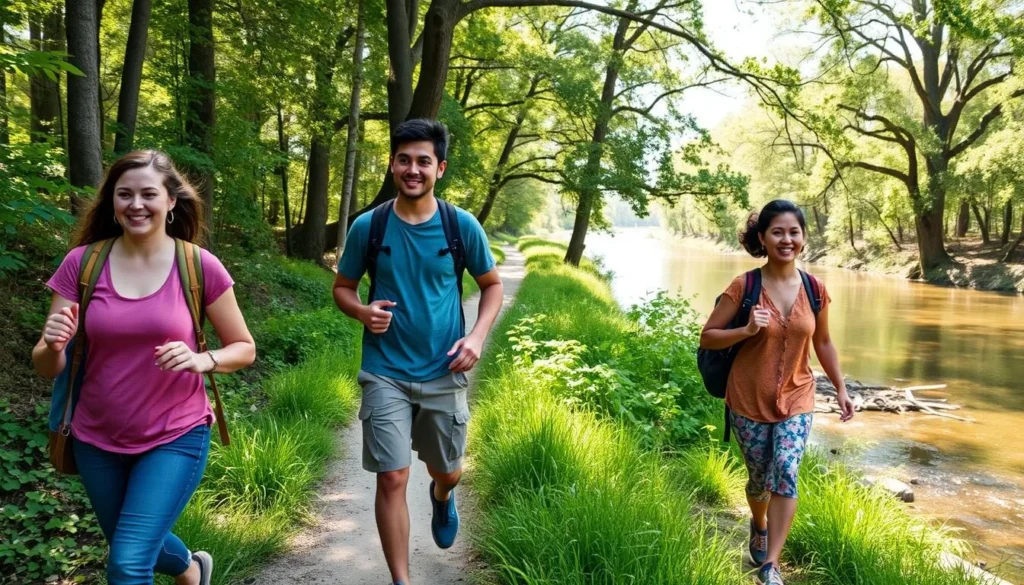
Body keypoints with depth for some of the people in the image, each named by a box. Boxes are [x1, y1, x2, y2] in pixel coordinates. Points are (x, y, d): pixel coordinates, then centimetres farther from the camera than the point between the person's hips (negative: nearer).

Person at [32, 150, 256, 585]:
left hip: (176, 437, -3)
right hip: (97, 442, 4)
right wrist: (53, 344, -26)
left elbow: (244, 349, -3)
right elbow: (47, 367, -3)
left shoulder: (200, 266, -12)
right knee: (135, 547, 24)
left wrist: (204, 360, -23)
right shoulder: (82, 263, -7)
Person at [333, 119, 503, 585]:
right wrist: (363, 312, -17)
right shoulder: (368, 226, -6)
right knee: (392, 479, -4)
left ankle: (442, 496, 56)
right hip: (385, 374, -1)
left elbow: (492, 286, 6)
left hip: (443, 374, 1)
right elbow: (342, 288, 6)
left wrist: (477, 336, -11)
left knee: (448, 472, 17)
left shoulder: (462, 225, -6)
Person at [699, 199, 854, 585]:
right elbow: (707, 338, -10)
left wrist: (841, 388, 13)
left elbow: (822, 342, 11)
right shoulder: (744, 287, -14)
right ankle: (759, 525, 47)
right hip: (749, 400, -1)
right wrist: (747, 330, -25)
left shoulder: (815, 290, -4)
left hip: (796, 399, 2)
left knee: (786, 472, -16)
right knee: (759, 478, 13)